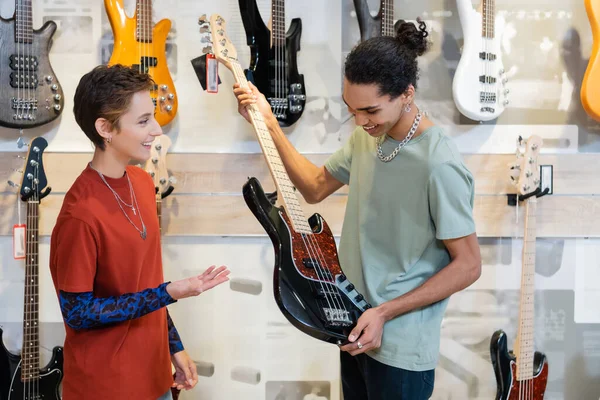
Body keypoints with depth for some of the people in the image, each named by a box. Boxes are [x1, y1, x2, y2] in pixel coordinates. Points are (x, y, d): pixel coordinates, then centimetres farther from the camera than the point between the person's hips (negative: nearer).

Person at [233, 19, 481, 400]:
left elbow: (468, 265, -20)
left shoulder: (439, 165, -25)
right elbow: (316, 187, 9)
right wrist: (268, 122, 1)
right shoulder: (367, 136, -1)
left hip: (399, 347, -7)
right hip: (354, 326, 8)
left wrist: (384, 312, -21)